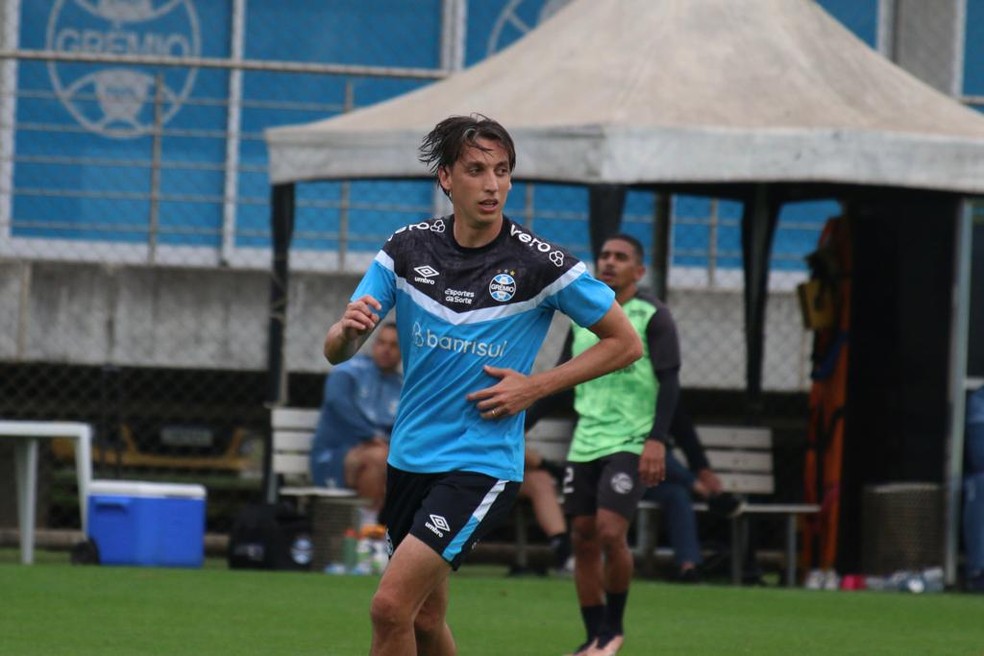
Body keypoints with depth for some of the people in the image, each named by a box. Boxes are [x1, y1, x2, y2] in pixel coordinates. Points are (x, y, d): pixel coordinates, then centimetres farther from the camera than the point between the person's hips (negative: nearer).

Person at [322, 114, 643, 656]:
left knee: (391, 606, -17)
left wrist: (534, 387, -11)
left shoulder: (540, 264, -11)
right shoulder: (409, 248, -1)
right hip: (408, 460, 5)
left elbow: (625, 343, -2)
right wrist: (348, 330, -24)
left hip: (482, 464, -5)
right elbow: (337, 351, 1)